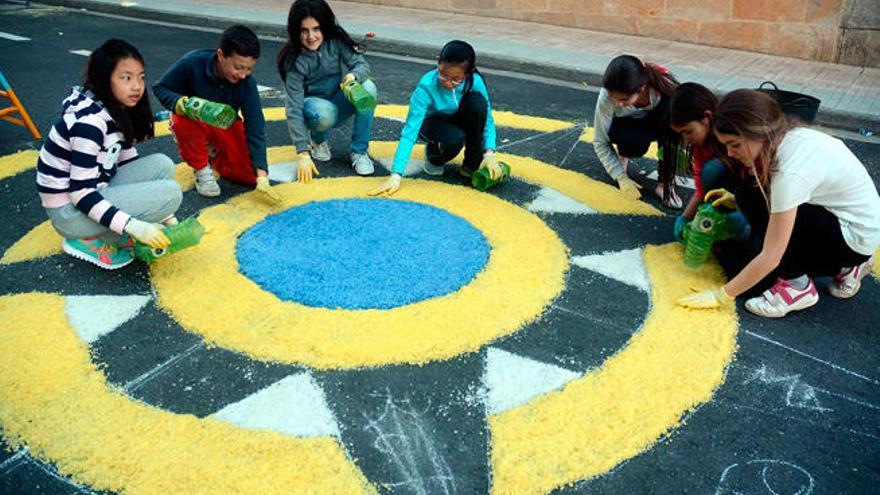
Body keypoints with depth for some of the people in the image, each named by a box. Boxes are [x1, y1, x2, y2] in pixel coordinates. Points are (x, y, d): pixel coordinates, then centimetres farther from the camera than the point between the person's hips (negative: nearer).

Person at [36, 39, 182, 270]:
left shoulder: (118, 109, 2)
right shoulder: (90, 121, -25)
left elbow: (127, 160, 8)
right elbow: (81, 193, -25)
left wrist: (164, 215, 2)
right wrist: (134, 227, -31)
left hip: (95, 191, 8)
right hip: (69, 210, -8)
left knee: (162, 165, -4)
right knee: (170, 192, -19)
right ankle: (90, 240, -6)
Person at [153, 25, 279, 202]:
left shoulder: (247, 82, -23)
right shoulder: (193, 63, -28)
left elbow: (255, 127, -23)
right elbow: (160, 88, -14)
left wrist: (262, 176, -29)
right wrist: (183, 104, -38)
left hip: (225, 125, 2)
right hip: (195, 120, -1)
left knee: (249, 174, -15)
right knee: (182, 121, -38)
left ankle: (214, 154, 16)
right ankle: (201, 169, -10)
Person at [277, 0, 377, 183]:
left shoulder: (335, 40, -16)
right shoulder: (293, 60, -24)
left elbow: (361, 64, -16)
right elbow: (294, 108, -26)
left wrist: (352, 76, -43)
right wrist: (303, 153, -33)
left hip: (338, 101, 3)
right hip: (312, 105, -3)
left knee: (368, 87, -27)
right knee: (323, 113, -39)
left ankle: (359, 152, -14)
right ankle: (318, 139, -1)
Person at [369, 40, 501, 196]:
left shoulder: (475, 81, -25)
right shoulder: (426, 86, -32)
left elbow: (487, 120, -19)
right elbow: (410, 130, -35)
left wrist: (489, 154, -37)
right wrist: (396, 175, -42)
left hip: (461, 123, 3)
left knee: (477, 101, -30)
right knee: (454, 138, -38)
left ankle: (472, 165, -13)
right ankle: (434, 156, 1)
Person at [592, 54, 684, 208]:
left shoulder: (665, 84, -34)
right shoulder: (606, 97, -32)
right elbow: (600, 141, -20)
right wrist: (621, 177, -23)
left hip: (659, 123, 1)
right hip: (626, 125, -1)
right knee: (635, 140, -37)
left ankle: (665, 183, -19)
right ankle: (623, 154, 0)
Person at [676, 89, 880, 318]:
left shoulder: (791, 172, -31)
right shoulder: (790, 137, -7)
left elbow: (770, 258, -27)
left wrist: (720, 296, -20)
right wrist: (734, 199, -5)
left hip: (857, 237, -9)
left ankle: (797, 285, -7)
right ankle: (844, 266, 13)